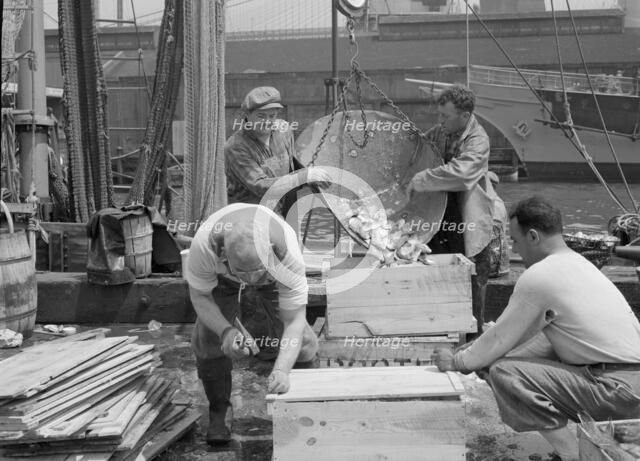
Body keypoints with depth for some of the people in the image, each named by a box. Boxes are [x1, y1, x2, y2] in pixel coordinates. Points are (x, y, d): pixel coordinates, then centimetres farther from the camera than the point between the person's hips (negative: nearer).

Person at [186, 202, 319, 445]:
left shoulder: (288, 254, -44)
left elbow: (294, 321, -39)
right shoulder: (204, 244, -43)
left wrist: (282, 370, -53)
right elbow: (199, 295, -24)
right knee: (209, 337, -12)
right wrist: (225, 331, -41)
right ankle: (217, 412, 10)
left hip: (272, 281, 0)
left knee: (300, 342, -9)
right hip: (222, 279, 1)